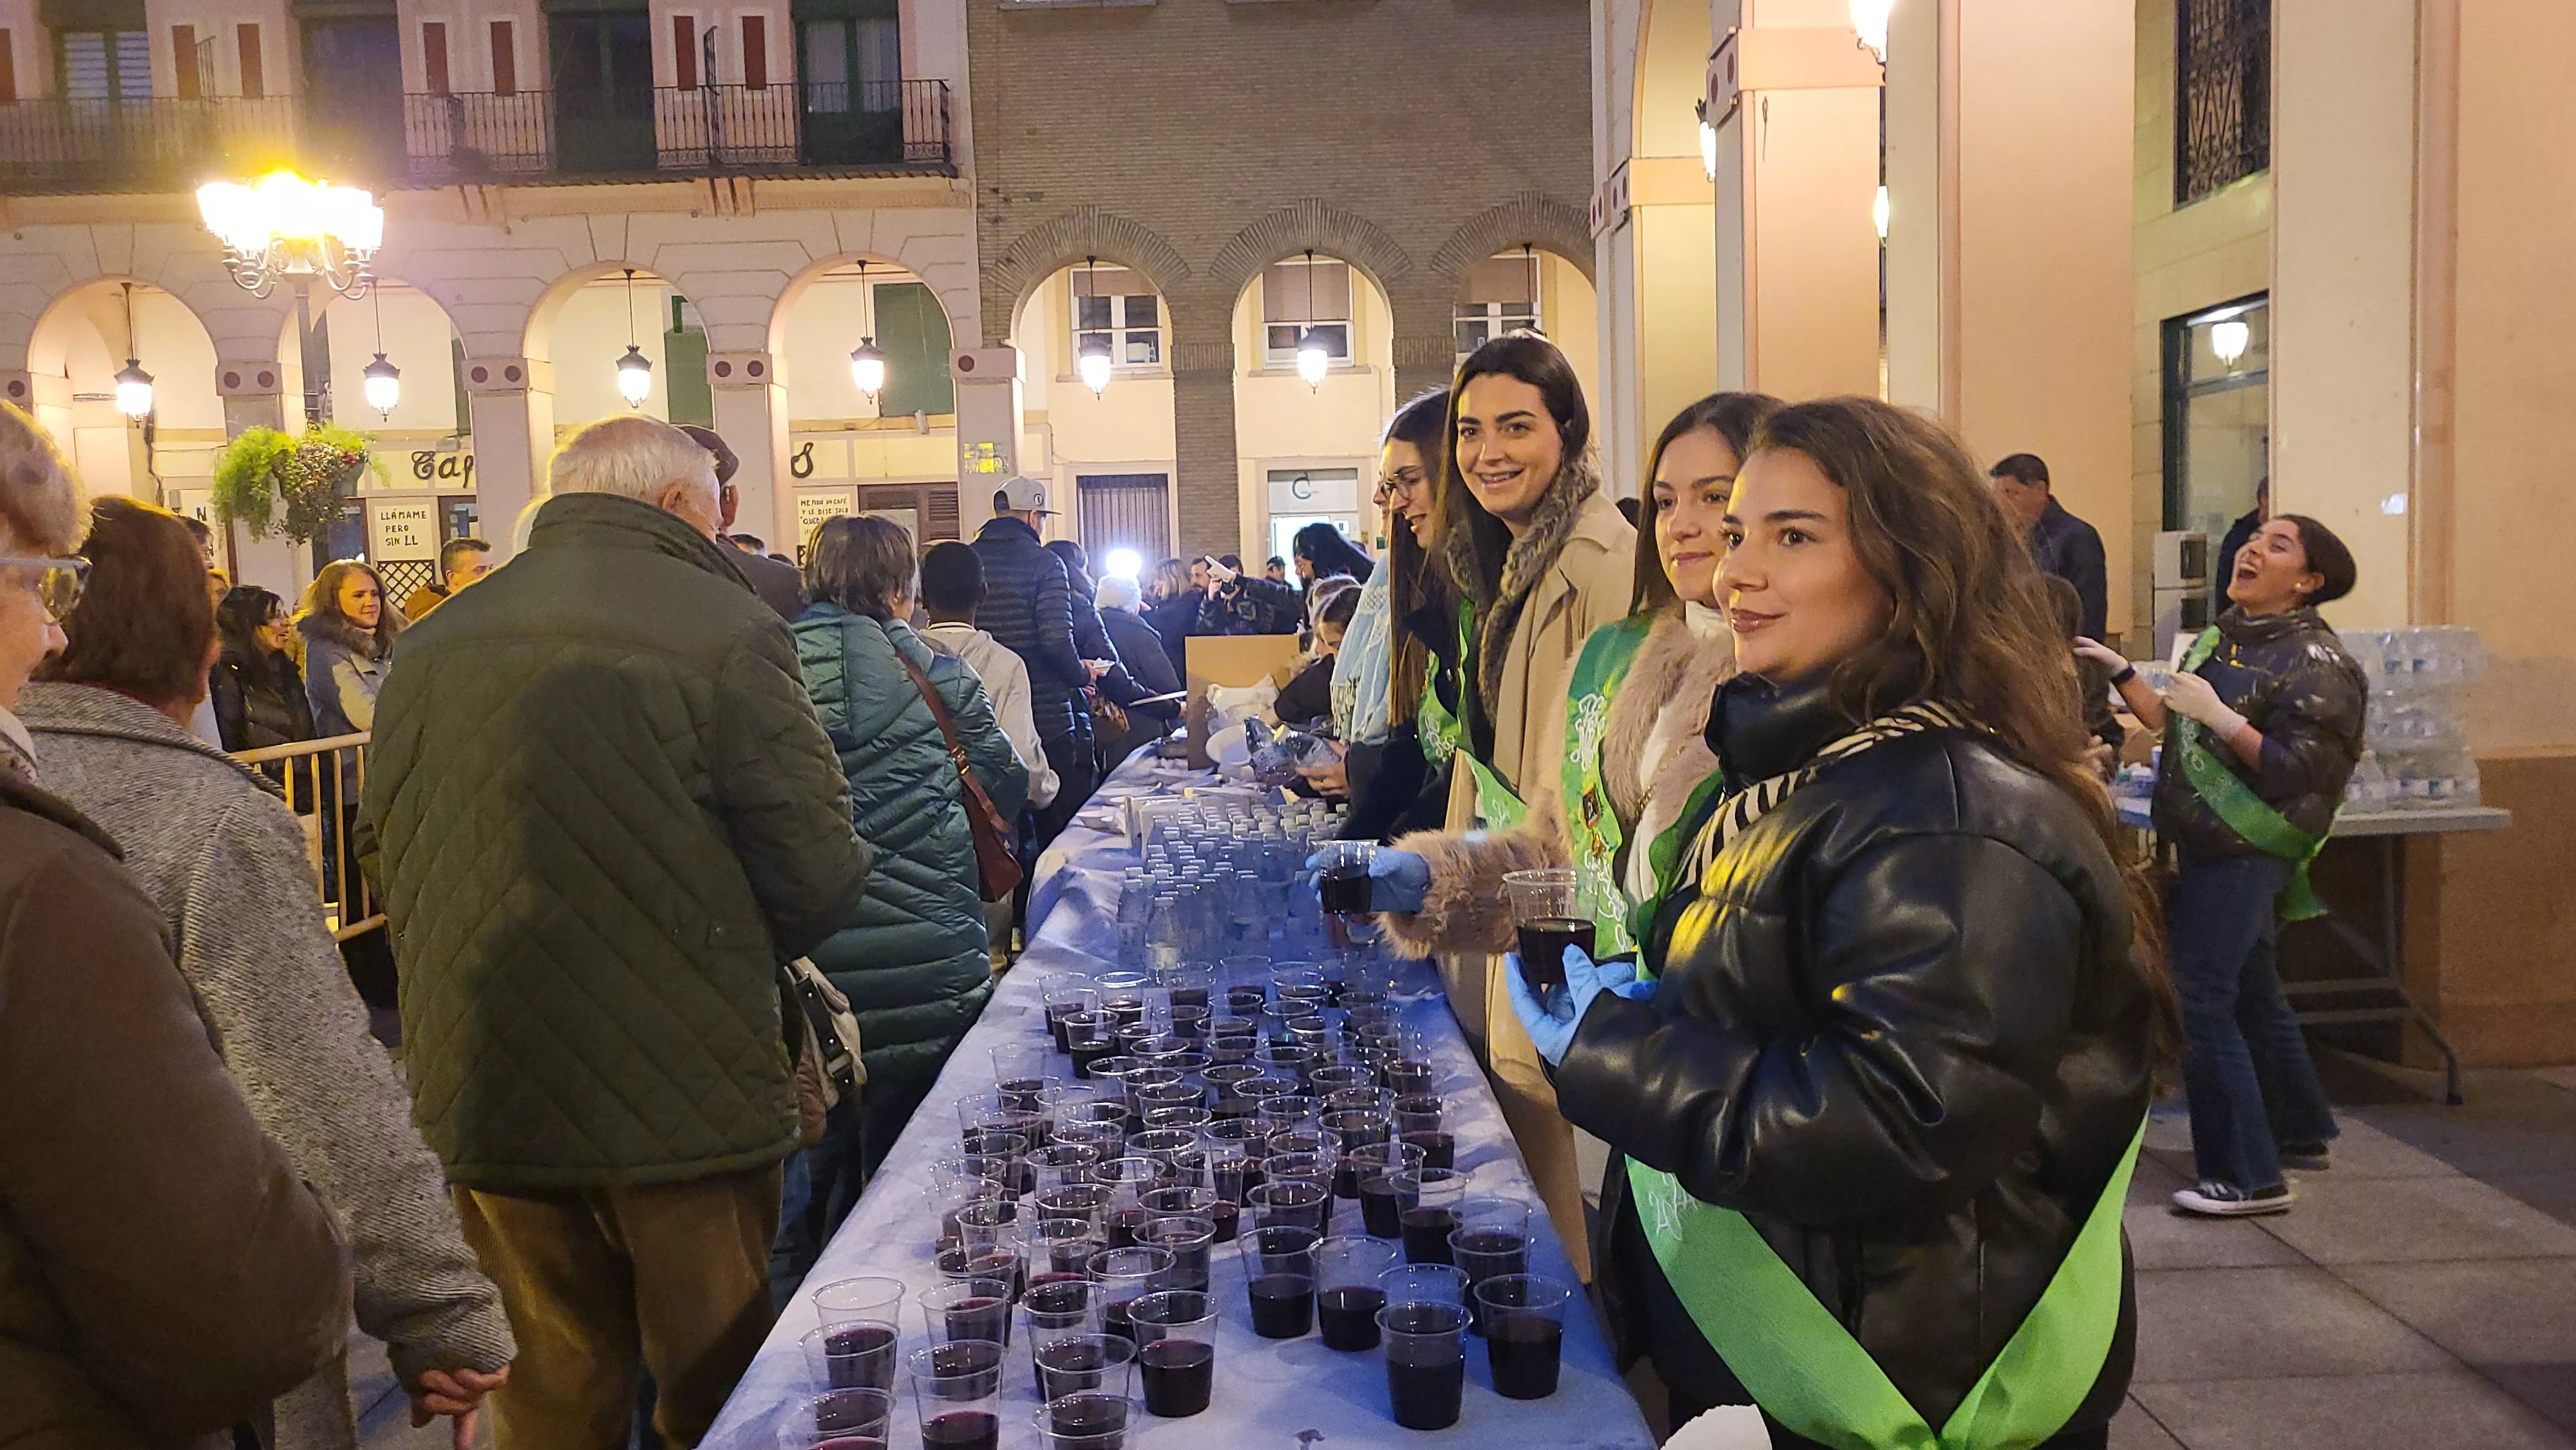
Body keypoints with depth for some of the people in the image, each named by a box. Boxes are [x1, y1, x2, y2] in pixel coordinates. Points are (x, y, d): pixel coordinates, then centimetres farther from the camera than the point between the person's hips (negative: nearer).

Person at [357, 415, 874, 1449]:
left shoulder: (429, 647, 5)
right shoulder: (725, 634, -13)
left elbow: (382, 850, 14)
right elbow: (819, 879, -13)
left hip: (483, 1093, 5)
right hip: (682, 1097, -5)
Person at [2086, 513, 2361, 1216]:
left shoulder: (2314, 662, -11)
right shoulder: (2221, 638, 13)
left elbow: (2296, 774, -17)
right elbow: (2174, 725, 17)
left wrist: (2220, 716, -23)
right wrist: (2123, 674, 10)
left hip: (2242, 859, -8)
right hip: (2204, 848, 8)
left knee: (2202, 1004, -10)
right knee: (2252, 996, 19)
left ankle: (2249, 1177, -2)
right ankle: (2300, 1135, 36)